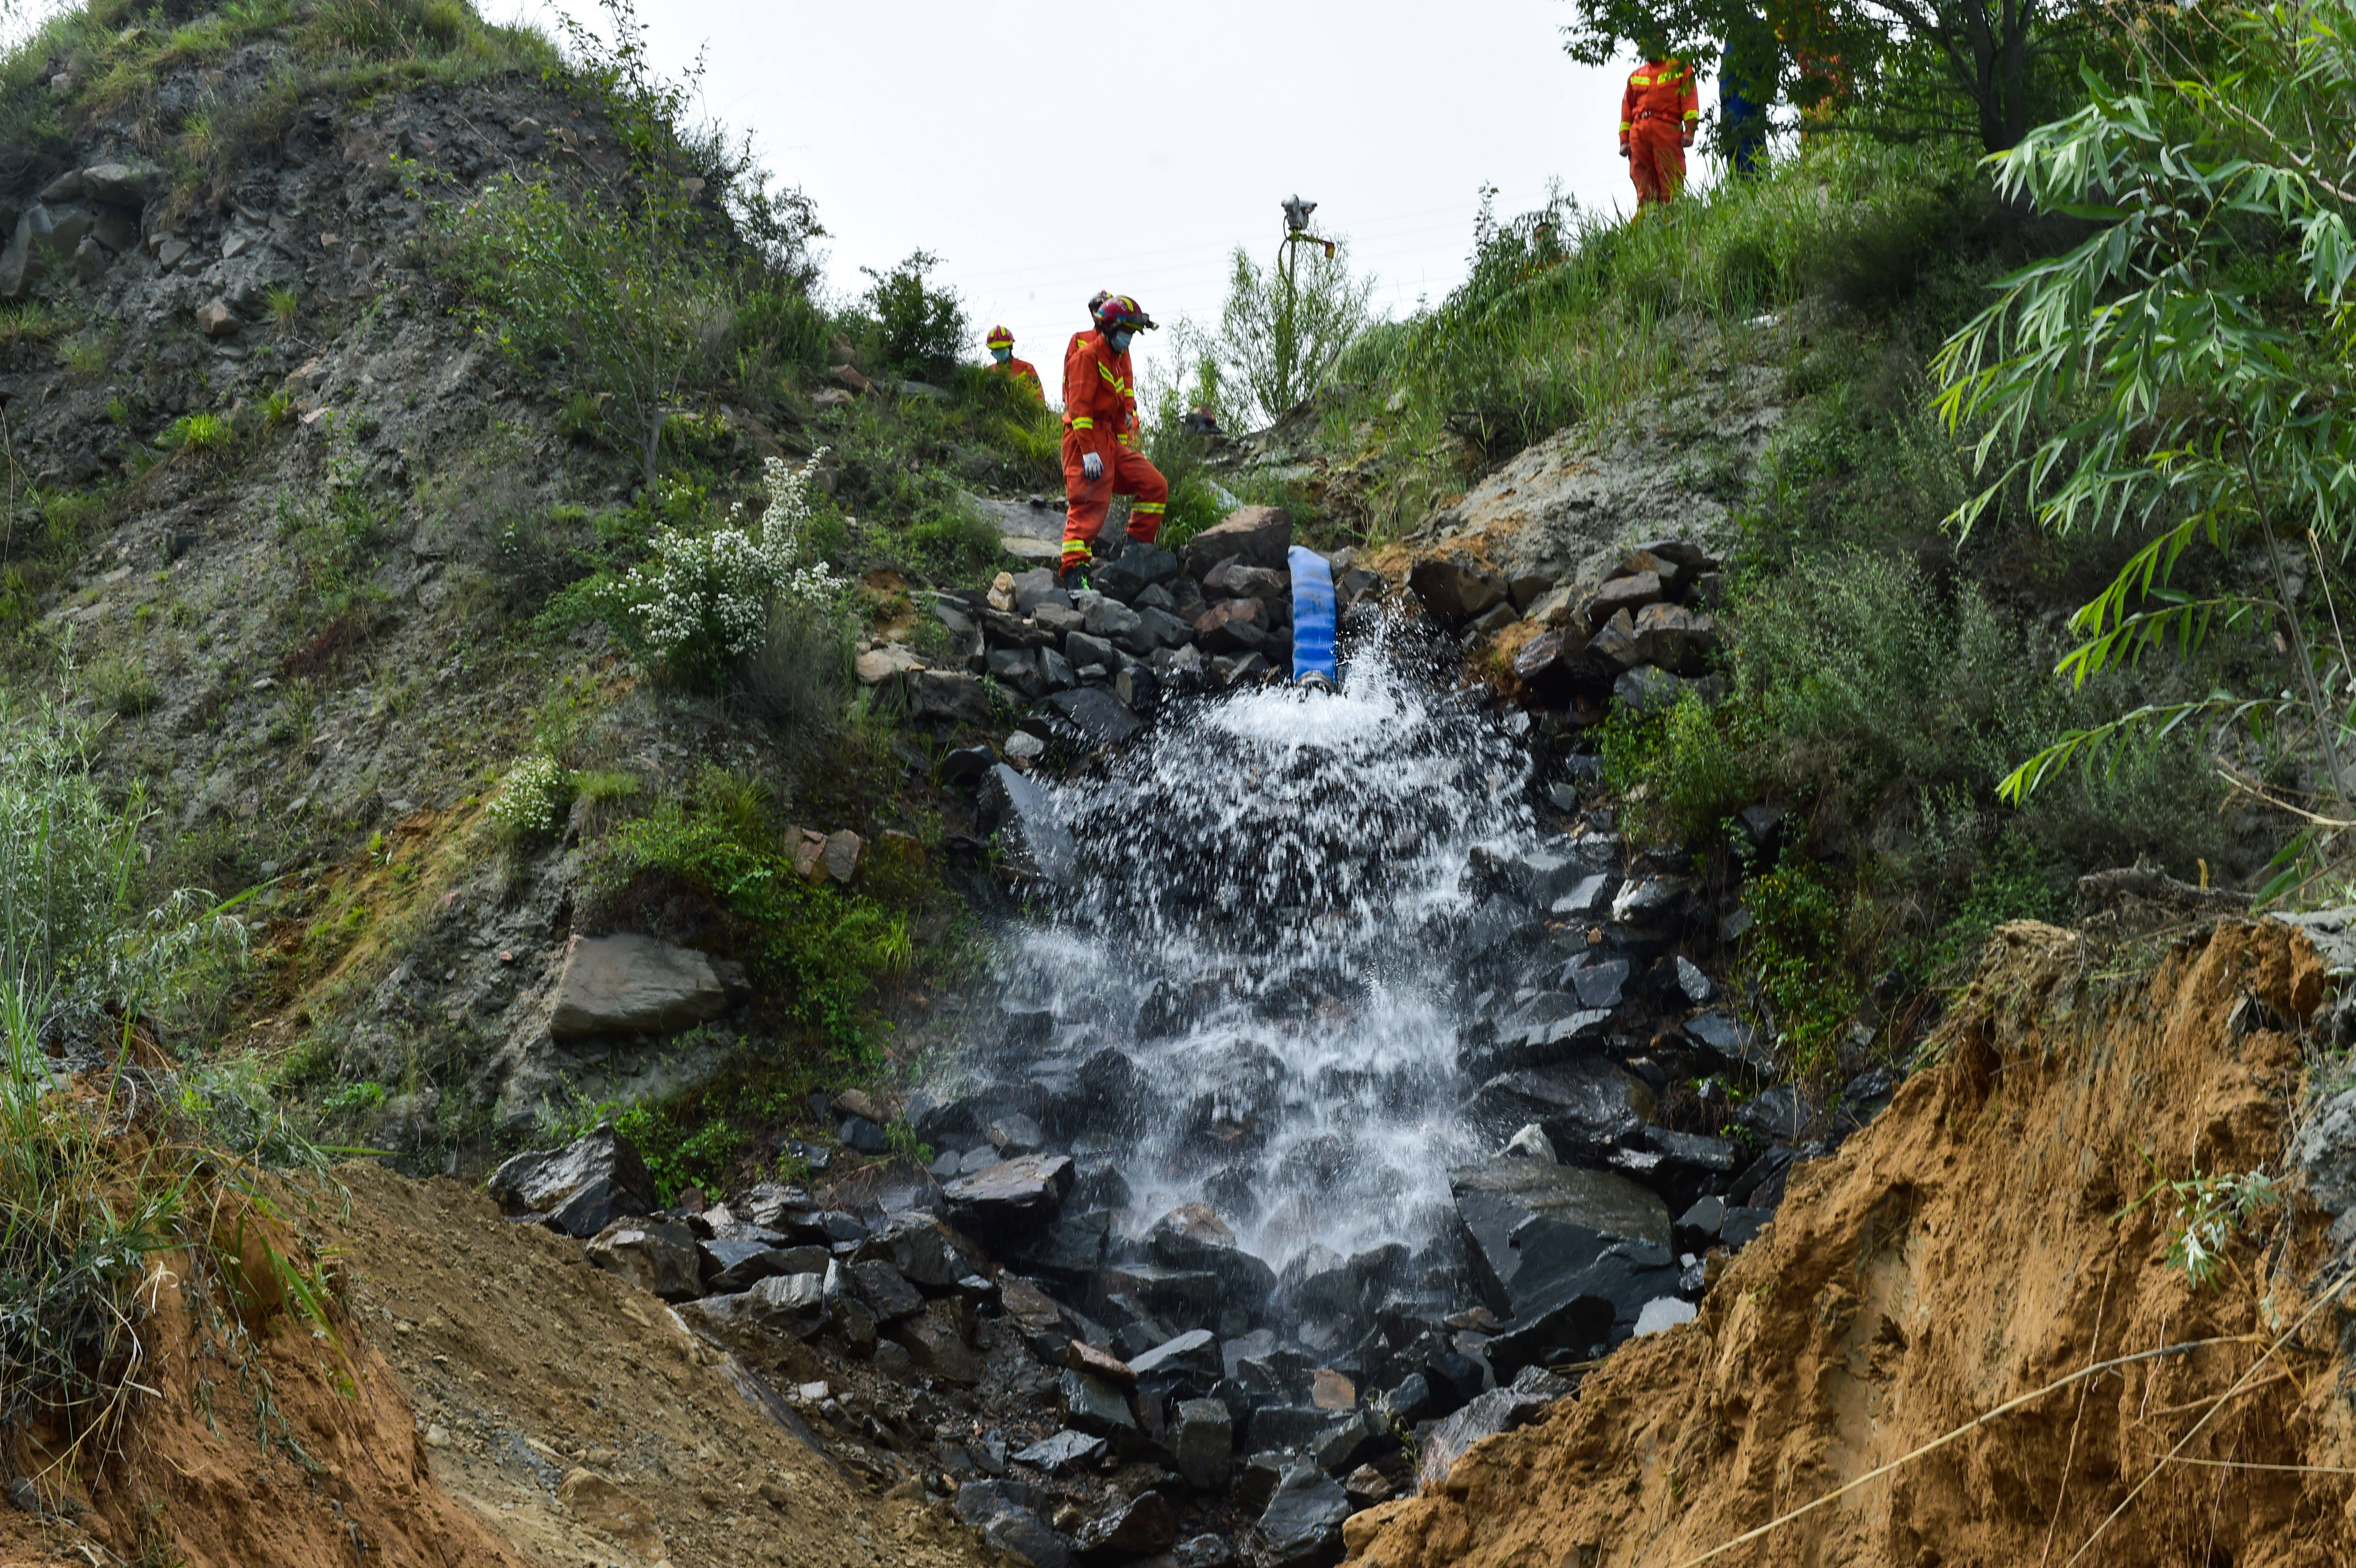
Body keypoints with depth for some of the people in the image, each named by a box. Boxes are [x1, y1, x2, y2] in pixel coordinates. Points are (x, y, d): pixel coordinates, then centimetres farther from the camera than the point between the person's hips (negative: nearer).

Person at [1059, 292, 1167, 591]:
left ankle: (1137, 549, 13)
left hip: (1111, 440, 9)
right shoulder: (1087, 354, -11)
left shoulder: (1120, 356, 18)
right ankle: (1074, 572, -19)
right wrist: (1089, 452, -23)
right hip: (1086, 438, -9)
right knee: (1089, 505, -16)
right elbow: (1079, 405, -18)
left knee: (1155, 486, 5)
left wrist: (1125, 440, 8)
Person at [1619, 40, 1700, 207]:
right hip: (1638, 133, 3)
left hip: (1668, 130, -3)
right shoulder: (1636, 76, 26)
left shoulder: (1680, 69, 15)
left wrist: (1690, 131, -8)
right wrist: (1624, 140, 12)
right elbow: (1627, 110, 23)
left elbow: (1690, 99, 5)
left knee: (1670, 180, -10)